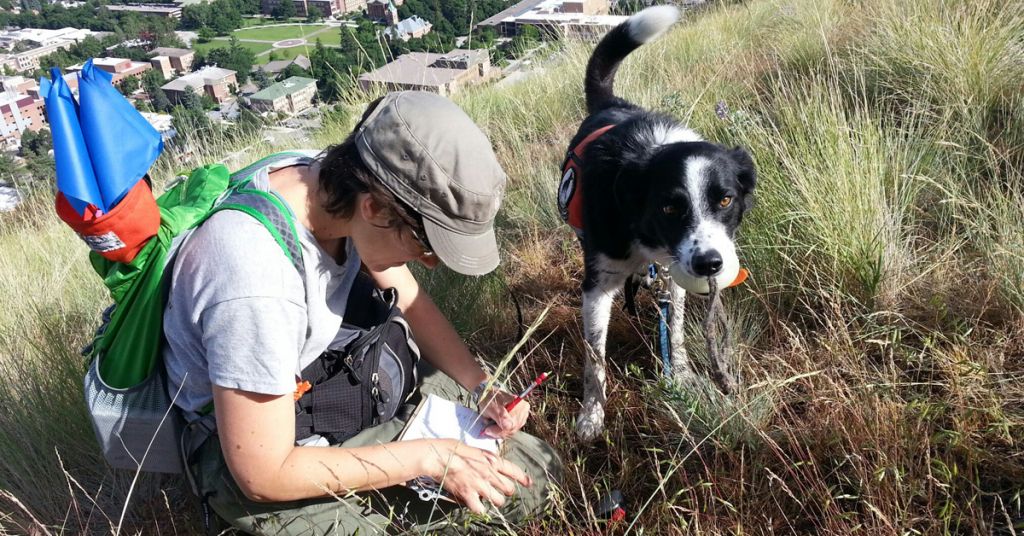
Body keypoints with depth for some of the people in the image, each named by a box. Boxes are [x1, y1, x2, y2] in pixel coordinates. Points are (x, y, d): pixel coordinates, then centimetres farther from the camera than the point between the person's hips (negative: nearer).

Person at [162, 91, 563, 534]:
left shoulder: (344, 181, -14)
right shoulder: (257, 286, -37)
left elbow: (410, 301, 2)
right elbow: (264, 475, -27)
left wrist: (481, 386, -9)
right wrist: (428, 457, -23)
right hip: (249, 450, -6)